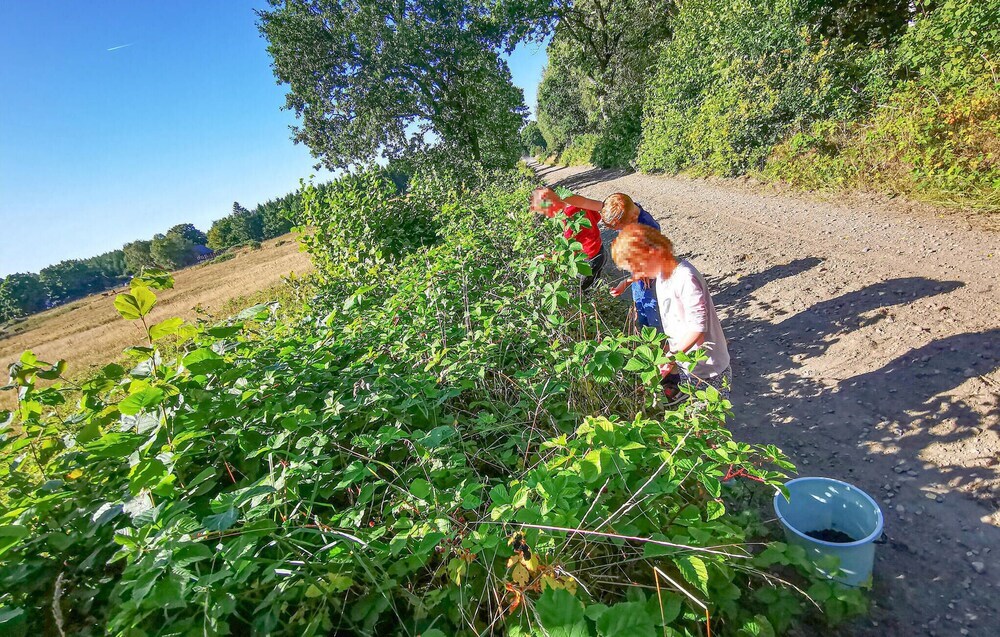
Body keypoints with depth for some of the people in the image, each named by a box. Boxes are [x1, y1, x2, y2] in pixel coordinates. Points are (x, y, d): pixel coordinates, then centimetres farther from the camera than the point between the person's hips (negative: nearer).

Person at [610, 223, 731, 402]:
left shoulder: (685, 278, -25)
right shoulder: (662, 275, 3)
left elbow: (697, 328, -27)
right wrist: (668, 354, 7)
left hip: (707, 372, -8)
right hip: (682, 366, 8)